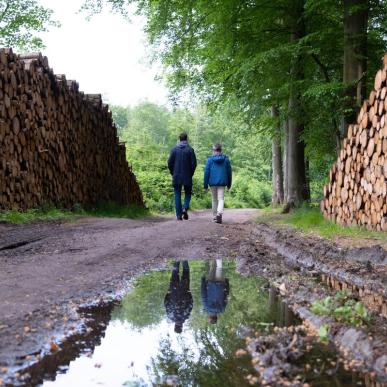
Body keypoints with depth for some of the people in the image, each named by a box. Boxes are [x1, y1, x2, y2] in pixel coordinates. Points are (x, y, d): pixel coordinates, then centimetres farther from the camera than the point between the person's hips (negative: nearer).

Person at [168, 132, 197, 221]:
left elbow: (170, 163, -2)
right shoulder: (190, 150, -4)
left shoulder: (174, 149, 0)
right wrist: (191, 174, 7)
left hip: (176, 177, 1)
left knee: (177, 195, 7)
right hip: (187, 177, -1)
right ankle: (185, 208, -10)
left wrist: (173, 173, 11)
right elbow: (194, 164, -7)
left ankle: (179, 215, 3)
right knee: (188, 193, 15)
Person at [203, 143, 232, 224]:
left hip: (213, 182, 0)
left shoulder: (210, 159, -2)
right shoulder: (226, 159, 3)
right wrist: (229, 184, 18)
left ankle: (214, 216, 21)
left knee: (214, 199, 14)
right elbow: (229, 172, 8)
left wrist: (205, 184, 2)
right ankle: (219, 213, -27)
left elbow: (206, 172, -3)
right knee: (221, 199, -2)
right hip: (222, 182, 0)